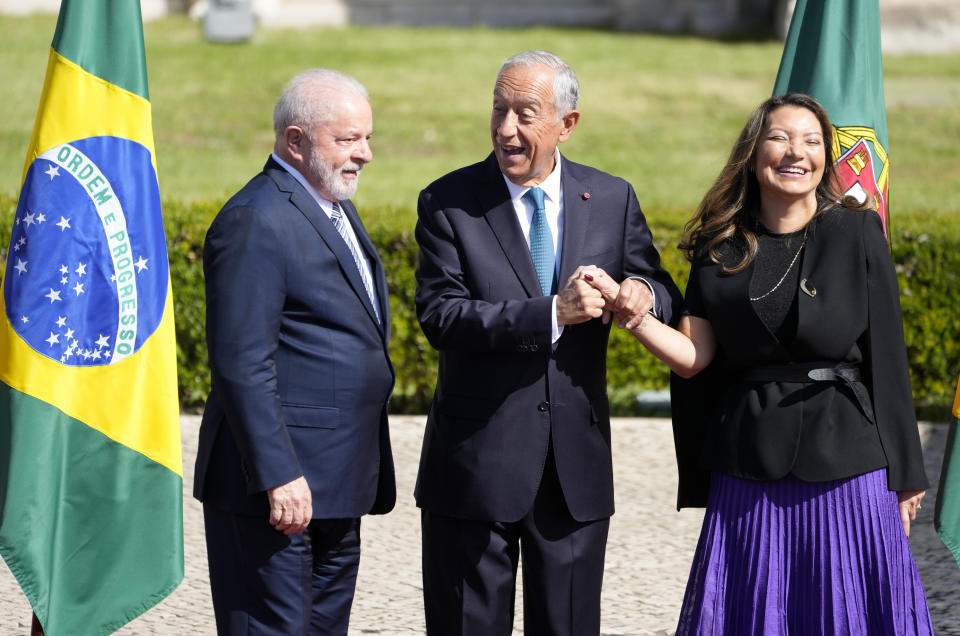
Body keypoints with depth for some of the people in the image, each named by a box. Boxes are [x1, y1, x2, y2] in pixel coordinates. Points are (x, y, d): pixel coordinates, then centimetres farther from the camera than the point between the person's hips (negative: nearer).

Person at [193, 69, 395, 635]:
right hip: (283, 484, -10)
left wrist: (369, 470, 21)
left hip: (338, 486, 10)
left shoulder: (337, 209, 17)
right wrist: (278, 476, -24)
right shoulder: (256, 221, -15)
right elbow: (242, 364, -21)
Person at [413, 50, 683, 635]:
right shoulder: (448, 203, -6)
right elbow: (440, 315, -16)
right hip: (477, 465, -2)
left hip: (577, 461, 3)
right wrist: (551, 314, -25)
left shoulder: (613, 200, 4)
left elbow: (665, 295, 9)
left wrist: (645, 295, -17)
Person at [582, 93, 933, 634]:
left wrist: (904, 476, -1)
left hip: (845, 463, -2)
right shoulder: (721, 248, 6)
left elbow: (887, 356, 0)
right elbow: (693, 357, 2)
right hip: (750, 473, 2)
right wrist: (625, 306, -14)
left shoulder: (857, 233, -1)